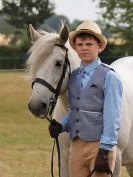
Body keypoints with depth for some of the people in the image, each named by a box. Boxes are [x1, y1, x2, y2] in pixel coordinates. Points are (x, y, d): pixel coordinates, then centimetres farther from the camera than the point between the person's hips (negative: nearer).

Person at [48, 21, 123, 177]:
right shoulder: (73, 77, 11)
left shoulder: (108, 76, -8)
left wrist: (105, 151, -16)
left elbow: (112, 117, -12)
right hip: (76, 146, 6)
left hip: (99, 146, -6)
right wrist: (61, 126, -2)